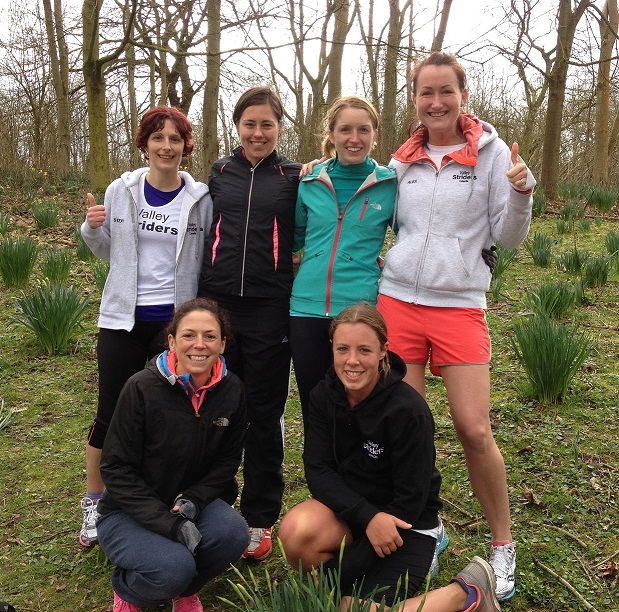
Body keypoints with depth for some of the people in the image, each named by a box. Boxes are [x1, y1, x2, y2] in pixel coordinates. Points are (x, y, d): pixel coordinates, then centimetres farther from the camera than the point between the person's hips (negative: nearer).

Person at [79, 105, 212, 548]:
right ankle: (94, 503, 27)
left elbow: (210, 260, 1)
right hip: (123, 317, 1)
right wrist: (92, 228, -7)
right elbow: (108, 252, 12)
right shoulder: (121, 191, 1)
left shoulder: (200, 199, -4)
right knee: (111, 414, 6)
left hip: (176, 320, -1)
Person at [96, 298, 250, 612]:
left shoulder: (231, 390, -9)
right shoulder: (142, 388, -20)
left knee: (233, 533, -26)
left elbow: (228, 459, 1)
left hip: (192, 501, 4)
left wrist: (193, 500, -17)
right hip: (130, 512, -3)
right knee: (174, 566, -30)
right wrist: (168, 523, -25)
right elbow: (116, 468, -16)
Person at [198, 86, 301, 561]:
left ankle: (260, 519, 20)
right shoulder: (220, 173, 11)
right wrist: (199, 300, 11)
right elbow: (207, 233, 16)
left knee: (264, 414, 6)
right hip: (217, 303, 3)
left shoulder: (295, 177, 3)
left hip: (269, 309, -2)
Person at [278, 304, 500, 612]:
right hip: (350, 510, 4)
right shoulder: (323, 396, -8)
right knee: (296, 529, -27)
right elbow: (318, 470, -11)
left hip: (405, 524, -4)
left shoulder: (409, 411, -23)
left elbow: (410, 500, -20)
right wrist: (368, 518, -28)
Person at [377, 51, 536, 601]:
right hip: (399, 301, 3)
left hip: (460, 305, -3)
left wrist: (521, 193, -18)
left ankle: (503, 546, 18)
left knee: (474, 429, -5)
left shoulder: (491, 152, 0)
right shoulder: (404, 160, 9)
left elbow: (508, 239, 1)